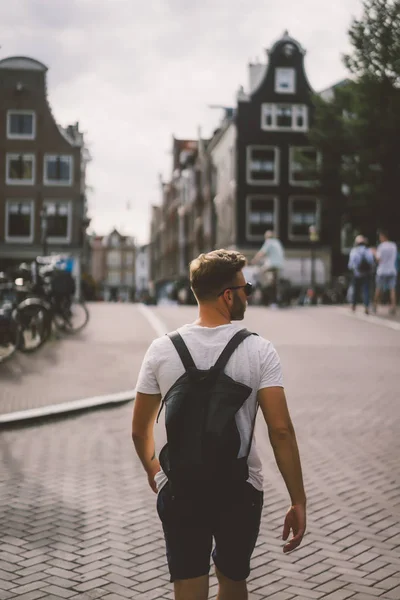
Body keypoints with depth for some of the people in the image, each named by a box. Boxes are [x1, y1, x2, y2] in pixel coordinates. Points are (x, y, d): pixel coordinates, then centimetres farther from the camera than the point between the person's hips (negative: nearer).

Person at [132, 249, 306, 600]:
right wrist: (298, 501, -9)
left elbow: (139, 430, 3)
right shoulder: (258, 351, -10)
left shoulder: (163, 350, -3)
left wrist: (152, 469, 23)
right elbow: (281, 430, -15)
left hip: (178, 489, 1)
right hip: (240, 490, 0)